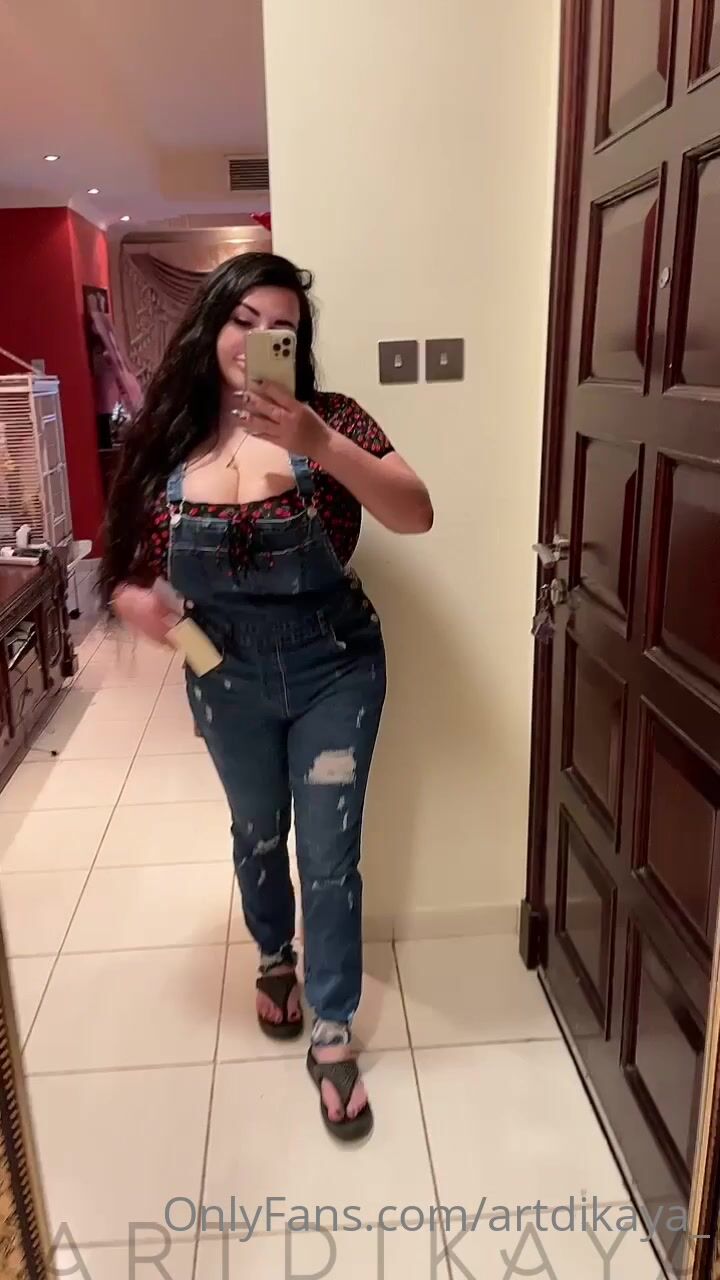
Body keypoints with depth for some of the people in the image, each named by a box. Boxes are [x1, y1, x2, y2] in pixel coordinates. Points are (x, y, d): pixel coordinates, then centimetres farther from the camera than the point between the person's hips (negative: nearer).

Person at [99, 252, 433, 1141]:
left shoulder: (326, 417, -13)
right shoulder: (165, 438, -7)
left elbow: (417, 515, -25)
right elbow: (128, 563, 1)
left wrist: (320, 444, -38)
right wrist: (133, 600, -22)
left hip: (335, 669, -2)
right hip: (227, 680, 3)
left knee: (329, 850, 5)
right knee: (257, 833, 22)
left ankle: (333, 1035, 25)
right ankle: (275, 959, 51)